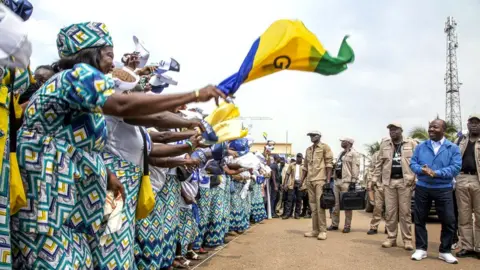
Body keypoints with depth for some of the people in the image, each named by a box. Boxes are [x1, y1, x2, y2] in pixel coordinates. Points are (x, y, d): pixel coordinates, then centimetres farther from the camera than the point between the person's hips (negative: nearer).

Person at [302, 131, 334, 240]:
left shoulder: (325, 147, 0)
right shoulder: (308, 149, 18)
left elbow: (329, 164, -6)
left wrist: (328, 180, -14)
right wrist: (302, 180, 14)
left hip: (320, 180, -6)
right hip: (309, 180, 6)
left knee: (320, 205, -9)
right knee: (313, 206, 7)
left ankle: (323, 230, -5)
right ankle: (315, 230, 12)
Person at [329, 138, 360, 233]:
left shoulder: (353, 153, -4)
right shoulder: (341, 153, 22)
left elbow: (355, 168, -12)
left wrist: (353, 181, -18)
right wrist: (334, 178, 19)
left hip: (346, 182, -8)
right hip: (337, 181, 8)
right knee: (335, 204, 8)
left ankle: (347, 226, 2)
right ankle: (334, 224, 14)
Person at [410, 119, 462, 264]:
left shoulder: (453, 148, 0)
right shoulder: (421, 146, 7)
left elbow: (456, 167, -10)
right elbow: (413, 163, 2)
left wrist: (437, 173, -22)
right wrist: (422, 170, -20)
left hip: (443, 189, -1)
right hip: (422, 188, 2)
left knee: (448, 220, 1)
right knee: (419, 219, 6)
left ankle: (445, 251, 17)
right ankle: (421, 249, 18)